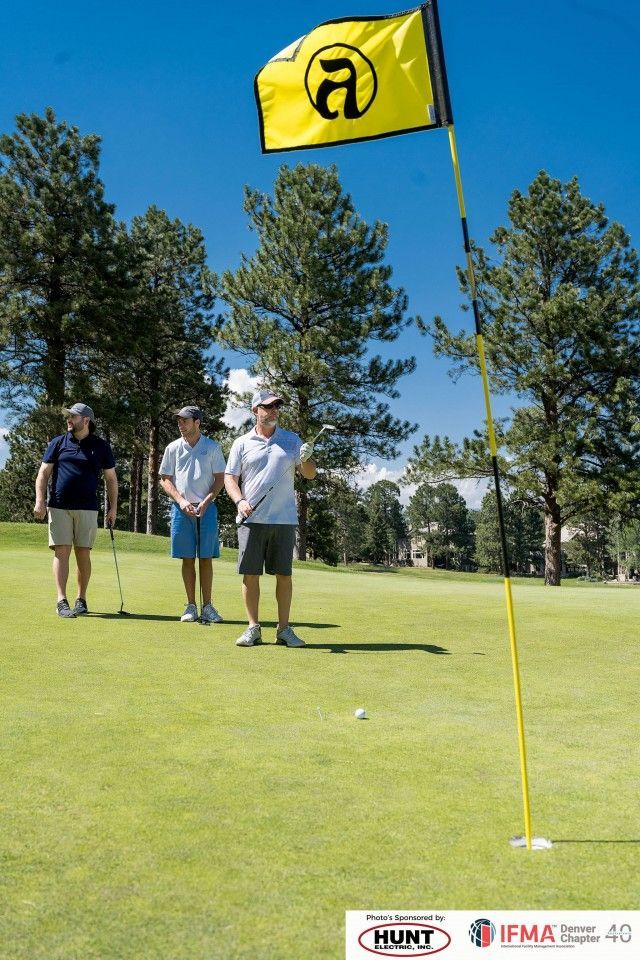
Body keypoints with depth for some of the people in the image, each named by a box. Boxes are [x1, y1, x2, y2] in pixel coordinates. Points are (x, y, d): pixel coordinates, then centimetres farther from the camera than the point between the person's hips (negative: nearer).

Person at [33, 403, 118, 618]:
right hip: (59, 507, 0)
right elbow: (43, 473, 6)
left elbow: (111, 478, 11)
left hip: (87, 509, 0)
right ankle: (62, 601, -4)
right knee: (61, 552, -5)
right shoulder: (58, 443, 8)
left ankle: (81, 600, 14)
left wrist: (113, 507, 5)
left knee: (83, 554, 3)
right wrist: (40, 500, -5)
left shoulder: (101, 446, 7)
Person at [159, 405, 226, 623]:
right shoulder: (173, 448, 7)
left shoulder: (212, 447, 3)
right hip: (181, 508, 1)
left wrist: (206, 501, -9)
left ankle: (207, 606, 7)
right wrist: (181, 500, -6)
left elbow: (220, 478, 4)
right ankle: (191, 606, 10)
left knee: (206, 558, 1)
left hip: (206, 508, -1)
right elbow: (164, 479, 8)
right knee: (187, 559, 3)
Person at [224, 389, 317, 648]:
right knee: (250, 574, 0)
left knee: (284, 574, 3)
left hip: (284, 519, 1)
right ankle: (253, 628, 10)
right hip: (251, 519, -1)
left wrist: (306, 459, -13)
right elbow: (230, 478, 6)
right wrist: (240, 501, -12)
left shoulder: (292, 440, 11)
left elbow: (310, 475, 9)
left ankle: (284, 628, 11)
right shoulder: (242, 443, 7)